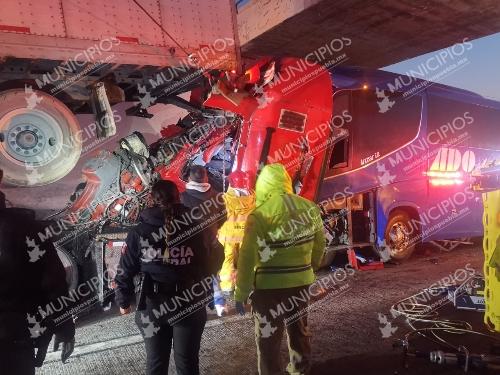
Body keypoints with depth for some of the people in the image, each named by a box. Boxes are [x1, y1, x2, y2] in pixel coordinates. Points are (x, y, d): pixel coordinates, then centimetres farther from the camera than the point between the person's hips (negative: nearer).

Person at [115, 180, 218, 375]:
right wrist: (203, 298, 8)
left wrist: (123, 301, 9)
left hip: (153, 306, 0)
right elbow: (208, 266, -5)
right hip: (190, 306, 0)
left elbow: (125, 271, -4)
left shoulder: (139, 232, -6)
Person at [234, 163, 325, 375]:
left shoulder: (259, 215, -17)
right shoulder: (310, 208, -2)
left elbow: (247, 258, -16)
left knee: (268, 338, 11)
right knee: (299, 329, 25)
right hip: (301, 281, 6)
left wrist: (241, 294, -5)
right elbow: (320, 244, 10)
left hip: (270, 286, -5)